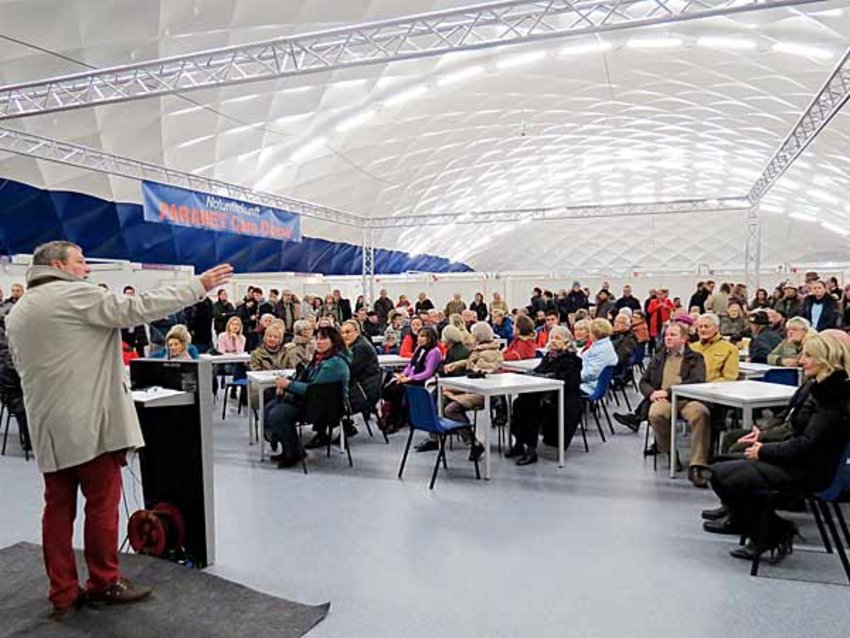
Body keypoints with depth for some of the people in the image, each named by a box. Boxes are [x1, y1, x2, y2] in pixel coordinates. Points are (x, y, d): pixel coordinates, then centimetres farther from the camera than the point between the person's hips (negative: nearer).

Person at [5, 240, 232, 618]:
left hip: (49, 426, 9)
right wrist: (199, 286, -13)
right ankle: (104, 583, 17)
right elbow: (138, 308, -16)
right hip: (89, 421, -8)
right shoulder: (73, 294, -10)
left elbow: (27, 368, 23)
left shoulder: (17, 313, 17)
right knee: (102, 504, 4)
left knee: (58, 508, 11)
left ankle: (63, 594, 19)